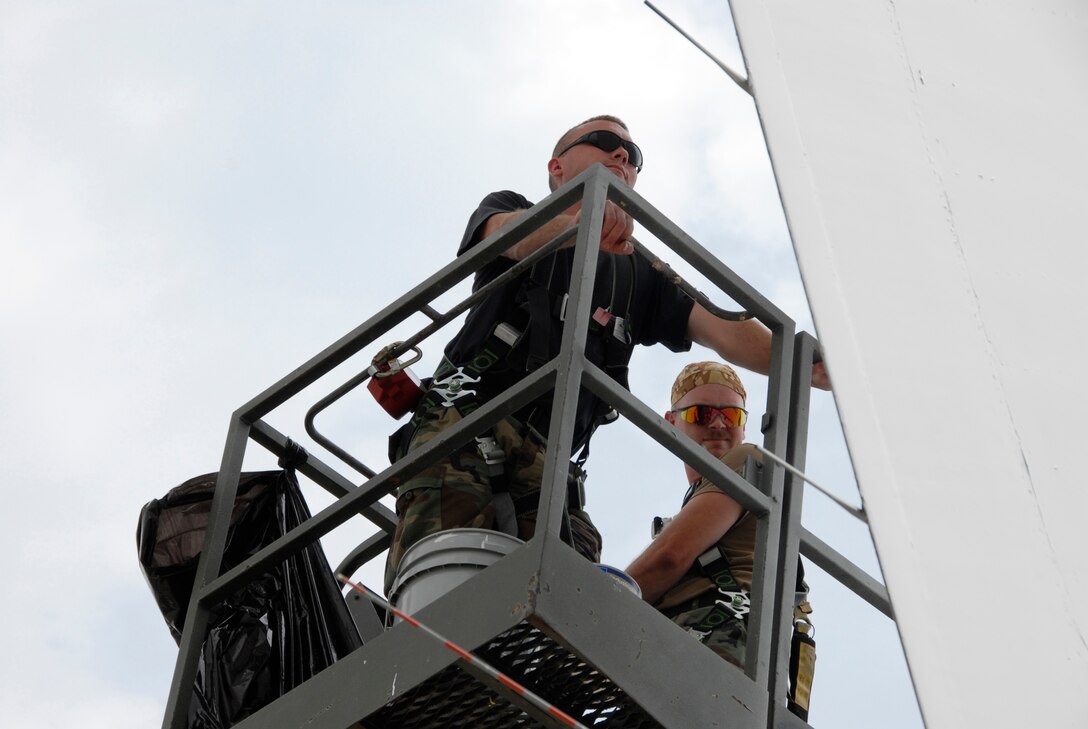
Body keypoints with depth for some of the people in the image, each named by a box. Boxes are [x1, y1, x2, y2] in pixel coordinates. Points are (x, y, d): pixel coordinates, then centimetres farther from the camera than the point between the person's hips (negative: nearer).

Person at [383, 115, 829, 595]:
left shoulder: (639, 273, 29)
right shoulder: (509, 211, 20)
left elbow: (727, 333, 14)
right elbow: (510, 235, -7)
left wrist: (821, 369, -5)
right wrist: (580, 219, -31)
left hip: (549, 463, 4)